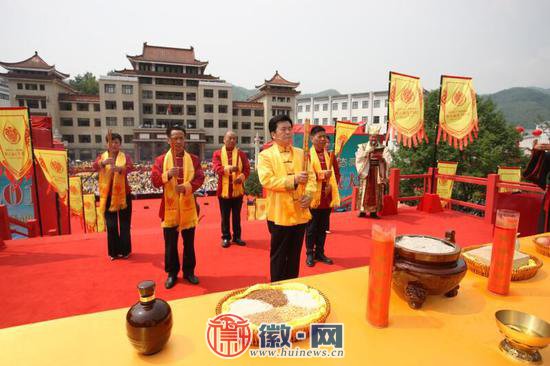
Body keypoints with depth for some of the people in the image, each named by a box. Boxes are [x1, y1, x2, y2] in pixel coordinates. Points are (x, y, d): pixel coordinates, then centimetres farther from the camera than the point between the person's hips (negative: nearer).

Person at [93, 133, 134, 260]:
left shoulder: (125, 157, 1)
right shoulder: (101, 156, 5)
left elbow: (130, 167, -20)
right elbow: (95, 166, -16)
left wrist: (119, 168, -41)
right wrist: (104, 162, -37)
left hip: (123, 195, -1)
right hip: (108, 196, 1)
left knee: (124, 225, 7)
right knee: (111, 226, 6)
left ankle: (125, 250, 19)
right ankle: (114, 252, 18)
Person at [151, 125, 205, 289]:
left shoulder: (194, 159, 3)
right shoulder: (160, 160, 2)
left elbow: (200, 178, -7)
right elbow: (155, 181, -7)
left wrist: (186, 187, -24)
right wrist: (167, 174, -26)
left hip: (188, 207, 1)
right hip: (170, 208, 0)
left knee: (189, 243, 11)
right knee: (170, 244, 9)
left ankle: (189, 271, 26)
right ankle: (172, 273, 24)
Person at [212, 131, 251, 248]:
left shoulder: (241, 154, 6)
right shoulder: (217, 153, 1)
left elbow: (247, 169, 1)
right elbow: (217, 168, -14)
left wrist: (241, 177, -20)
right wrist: (229, 168, -31)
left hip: (238, 190, 2)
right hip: (223, 190, -1)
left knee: (237, 215, 11)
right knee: (225, 216, 8)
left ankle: (237, 237, 23)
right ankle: (226, 237, 20)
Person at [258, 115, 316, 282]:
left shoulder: (301, 153, 10)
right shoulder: (266, 155, -5)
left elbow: (311, 176, 8)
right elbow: (266, 180, -17)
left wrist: (309, 194, -10)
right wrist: (294, 180, -22)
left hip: (300, 213, 5)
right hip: (280, 214, -4)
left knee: (295, 255, 16)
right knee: (278, 256, 9)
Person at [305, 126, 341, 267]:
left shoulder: (330, 155, 10)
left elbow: (337, 174, 11)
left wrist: (331, 186, -7)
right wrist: (322, 175, -25)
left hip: (327, 197, 5)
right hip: (313, 197, -5)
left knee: (323, 227, 13)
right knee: (311, 227, 6)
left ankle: (320, 253, 26)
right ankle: (310, 254, 19)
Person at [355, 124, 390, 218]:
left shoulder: (383, 148, 6)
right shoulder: (363, 147, 6)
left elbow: (387, 161, -2)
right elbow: (358, 158, -6)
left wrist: (380, 157, -21)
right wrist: (367, 152, -18)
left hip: (378, 173, 1)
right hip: (366, 172, -1)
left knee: (376, 192, 1)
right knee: (365, 191, -3)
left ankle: (373, 211, 7)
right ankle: (362, 211, 3)